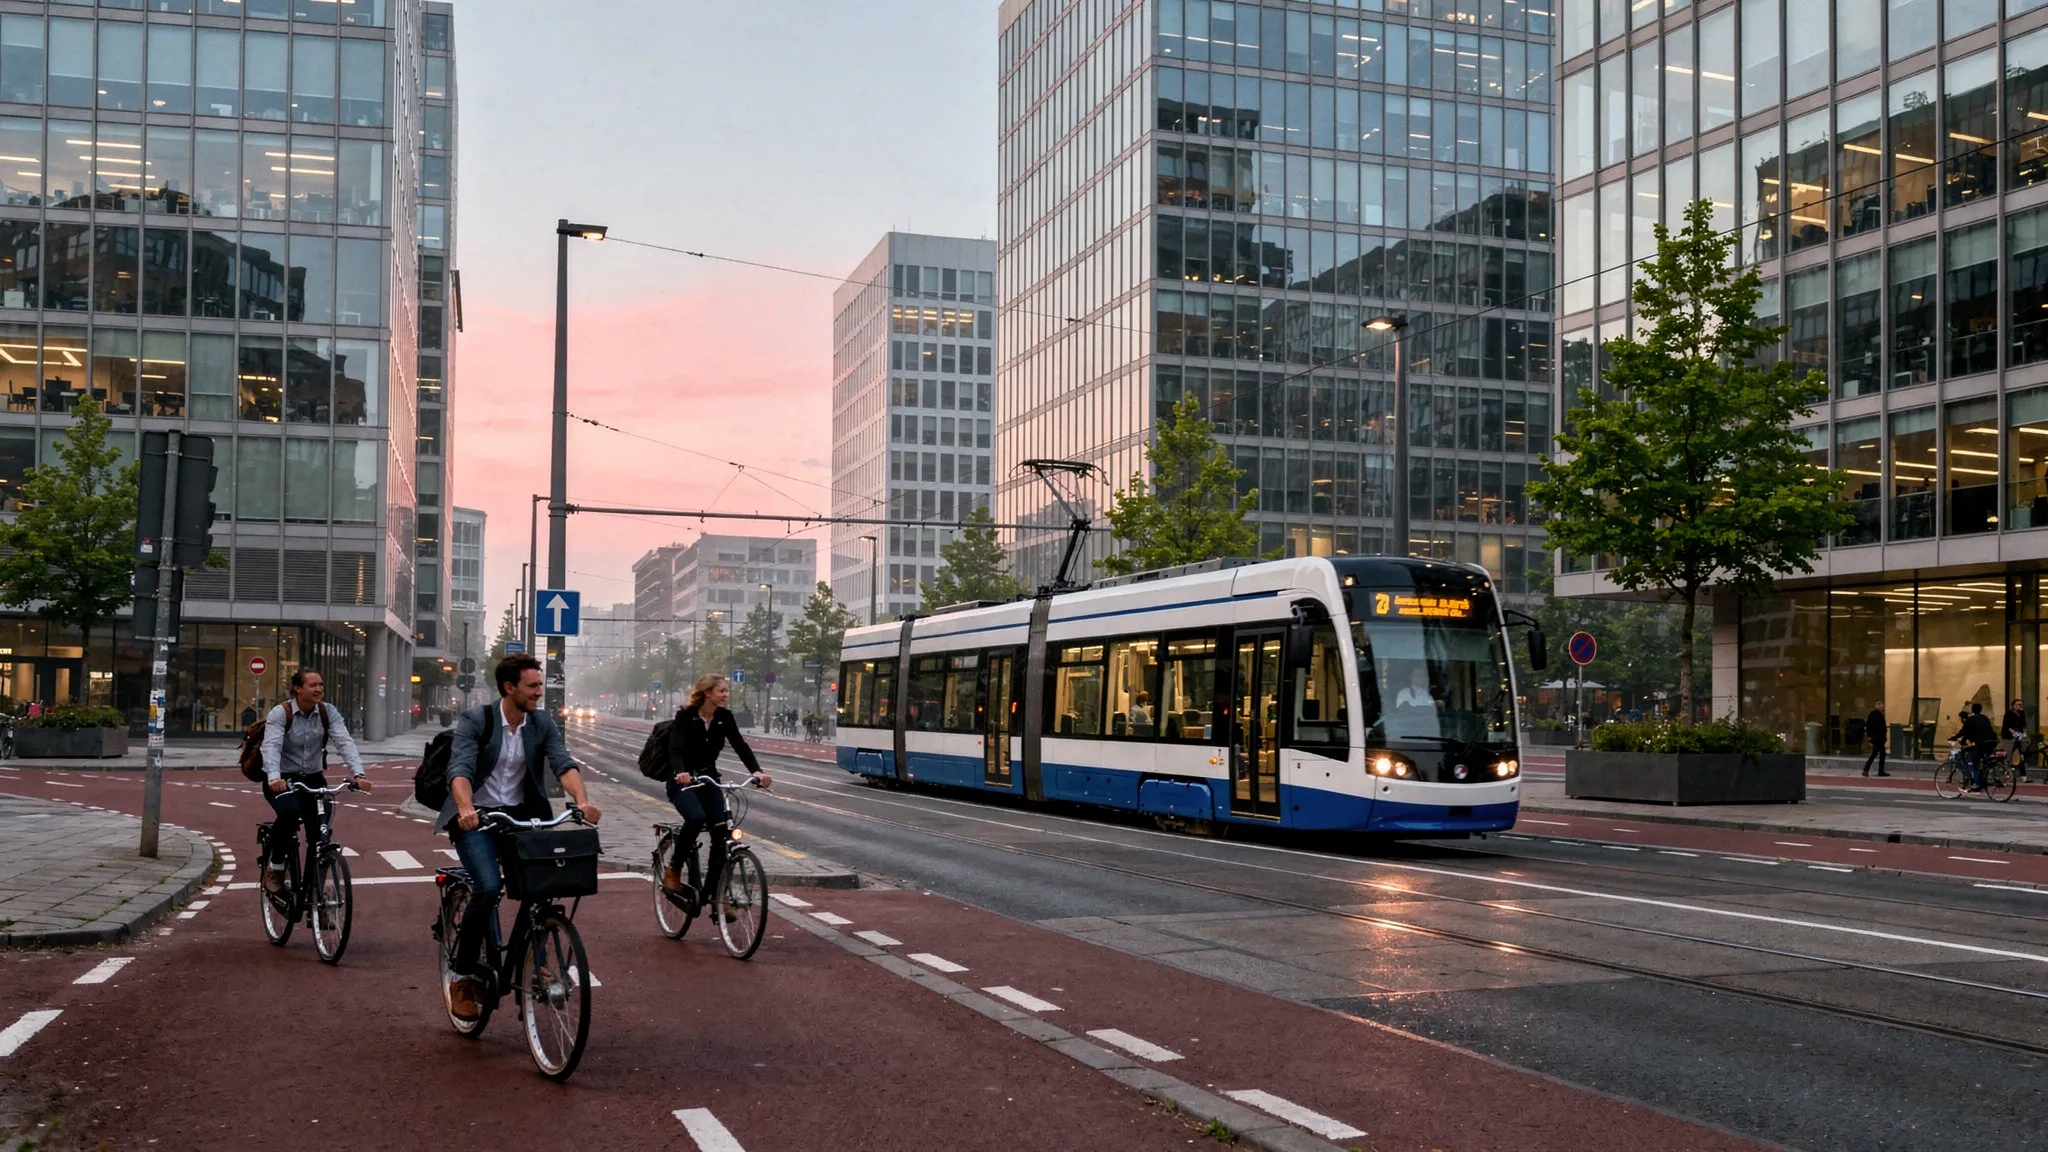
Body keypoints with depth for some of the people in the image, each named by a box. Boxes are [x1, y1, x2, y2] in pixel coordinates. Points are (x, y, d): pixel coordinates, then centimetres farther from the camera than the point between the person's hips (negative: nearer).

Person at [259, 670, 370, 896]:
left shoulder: (328, 712, -4)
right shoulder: (280, 713, -12)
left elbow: (345, 742, -16)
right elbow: (271, 746, -26)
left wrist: (358, 773, -32)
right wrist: (274, 777, -46)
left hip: (312, 779, 4)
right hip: (281, 780, -4)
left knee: (320, 835, -9)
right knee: (290, 812, -34)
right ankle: (274, 866, -10)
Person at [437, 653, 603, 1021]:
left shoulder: (543, 723, 2)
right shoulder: (474, 720, -10)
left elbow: (563, 763, -11)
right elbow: (459, 769, -23)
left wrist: (582, 801, -31)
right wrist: (465, 809, -43)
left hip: (519, 815, 4)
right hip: (476, 816, -4)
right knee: (488, 886, -25)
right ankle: (462, 978, -8)